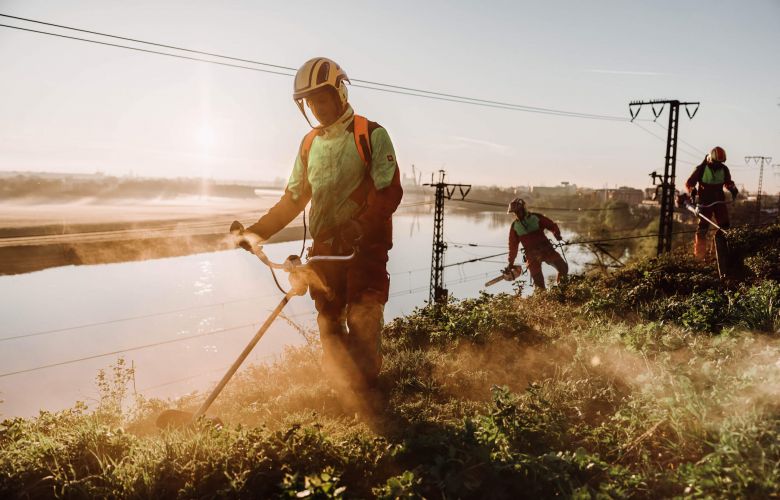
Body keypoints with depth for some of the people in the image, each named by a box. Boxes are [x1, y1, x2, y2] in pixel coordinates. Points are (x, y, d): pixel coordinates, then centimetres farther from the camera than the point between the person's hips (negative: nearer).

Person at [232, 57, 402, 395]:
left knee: (362, 323, -11)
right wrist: (259, 230, 3)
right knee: (329, 322, 8)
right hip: (325, 246, 5)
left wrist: (354, 231, -27)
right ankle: (337, 389, 22)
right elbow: (294, 197, 16)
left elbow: (389, 193, -14)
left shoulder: (371, 135, -5)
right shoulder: (309, 143, 13)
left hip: (366, 244, -5)